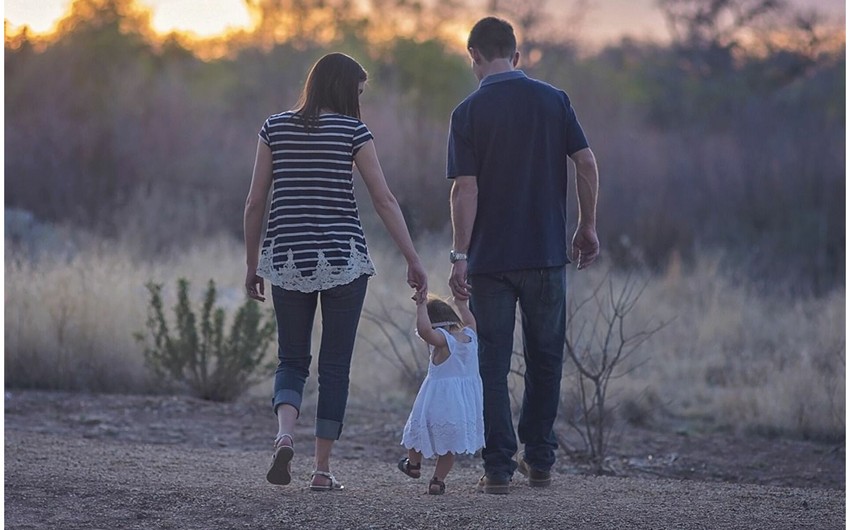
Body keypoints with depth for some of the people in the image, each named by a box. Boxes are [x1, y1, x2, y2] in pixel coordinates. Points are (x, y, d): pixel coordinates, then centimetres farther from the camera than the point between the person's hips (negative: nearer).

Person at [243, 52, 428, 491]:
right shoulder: (352, 130, -3)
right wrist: (413, 261, -1)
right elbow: (384, 201, -5)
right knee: (335, 365, 7)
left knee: (292, 360, 12)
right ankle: (322, 468, 6)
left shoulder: (275, 128, 5)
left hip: (287, 258, 2)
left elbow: (255, 202, 5)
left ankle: (284, 435, -16)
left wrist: (252, 264, 13)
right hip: (343, 258, -2)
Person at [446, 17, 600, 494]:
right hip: (547, 253, 2)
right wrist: (588, 227, 10)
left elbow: (466, 188, -11)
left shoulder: (470, 112, -5)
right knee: (545, 360, 15)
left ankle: (500, 468, 1)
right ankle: (540, 460, 19)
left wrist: (459, 255, -10)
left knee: (493, 365, 4)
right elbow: (587, 165, -1)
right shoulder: (554, 100, 2)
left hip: (490, 258, -2)